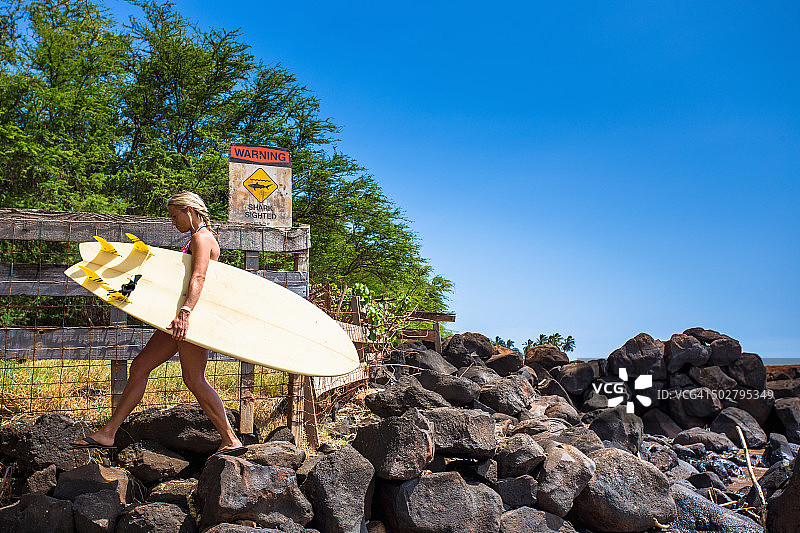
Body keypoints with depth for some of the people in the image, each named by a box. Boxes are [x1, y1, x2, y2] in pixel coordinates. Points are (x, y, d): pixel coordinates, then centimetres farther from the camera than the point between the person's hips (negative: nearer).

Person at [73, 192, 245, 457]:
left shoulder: (201, 238, -10)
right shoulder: (198, 239, 22)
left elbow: (198, 278, -26)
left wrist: (185, 311, -39)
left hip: (193, 316, -10)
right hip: (183, 315, 10)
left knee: (194, 380, -10)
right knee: (140, 367, 8)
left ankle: (231, 440, -3)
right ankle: (108, 433, 13)